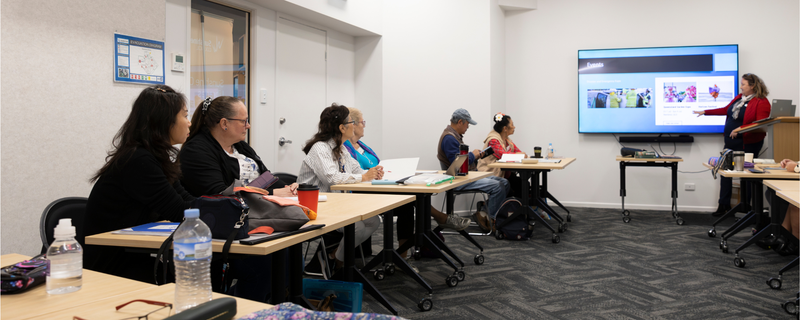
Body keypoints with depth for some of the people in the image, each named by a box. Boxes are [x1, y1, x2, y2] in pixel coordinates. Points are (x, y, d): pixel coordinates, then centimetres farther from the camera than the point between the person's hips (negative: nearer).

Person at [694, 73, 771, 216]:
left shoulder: (762, 102, -13)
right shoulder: (739, 98, 11)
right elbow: (725, 110, 23)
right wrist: (705, 112, 24)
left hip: (747, 144, -8)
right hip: (730, 142, 8)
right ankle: (724, 205, 16)